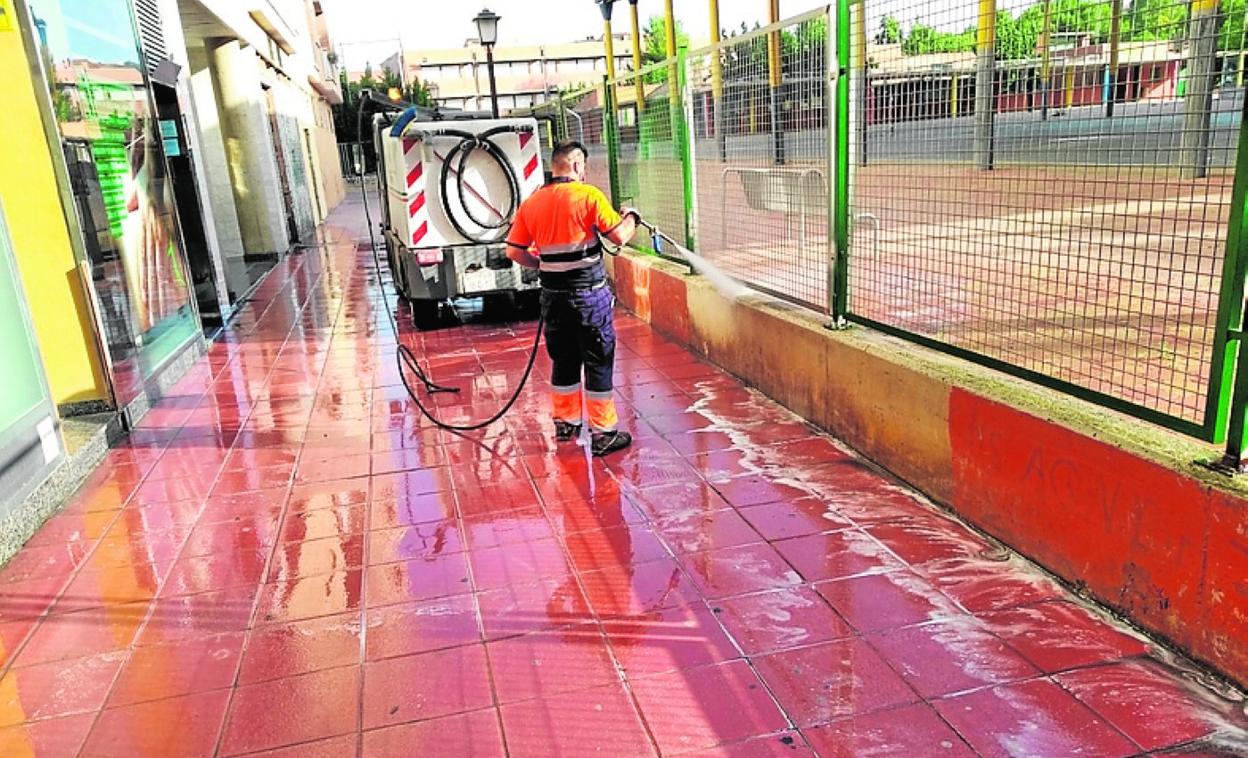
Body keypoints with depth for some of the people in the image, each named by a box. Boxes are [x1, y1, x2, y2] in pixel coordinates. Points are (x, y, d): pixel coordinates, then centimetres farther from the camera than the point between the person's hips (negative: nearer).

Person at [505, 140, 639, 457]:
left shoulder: (530, 203, 5)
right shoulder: (588, 195, -11)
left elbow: (514, 251, 6)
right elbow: (619, 237, -9)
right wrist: (631, 217, 11)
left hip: (554, 296, 6)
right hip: (589, 294, -5)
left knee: (564, 360, 18)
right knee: (599, 362, 3)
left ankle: (565, 422, 30)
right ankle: (603, 433, 8)